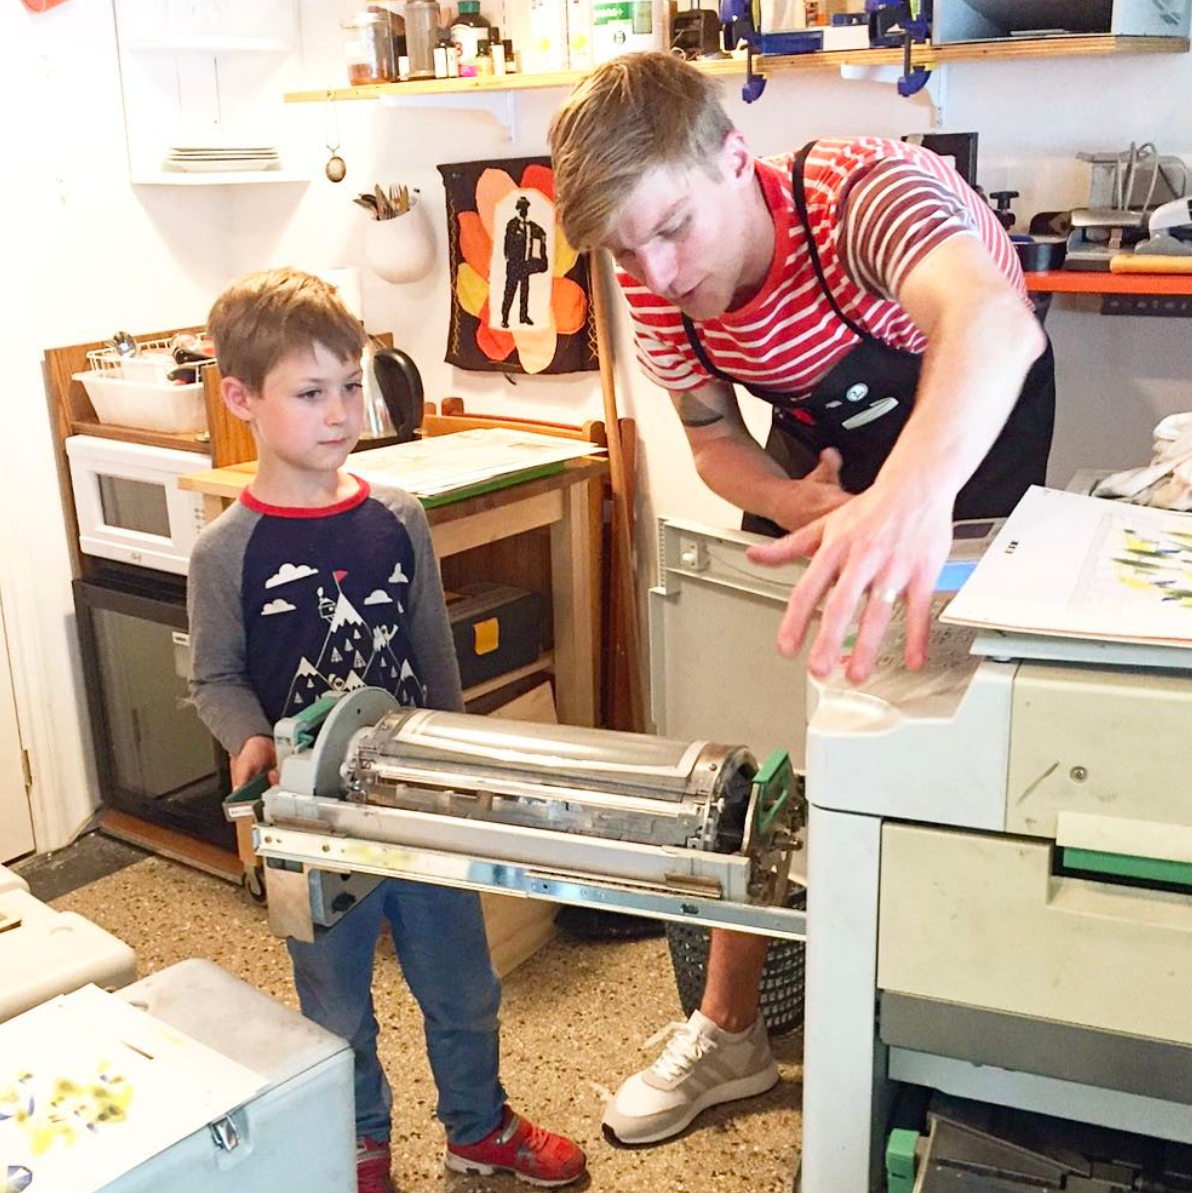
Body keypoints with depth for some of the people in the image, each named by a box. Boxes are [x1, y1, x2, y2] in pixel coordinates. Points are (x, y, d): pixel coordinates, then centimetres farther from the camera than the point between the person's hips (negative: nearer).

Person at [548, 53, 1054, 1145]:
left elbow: (992, 322, -57)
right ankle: (730, 1033, 18)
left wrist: (910, 494, -78)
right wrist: (804, 507, -28)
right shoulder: (654, 285, -17)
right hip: (821, 462, 5)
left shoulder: (862, 190, -36)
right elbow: (714, 445, -5)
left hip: (969, 431, -4)